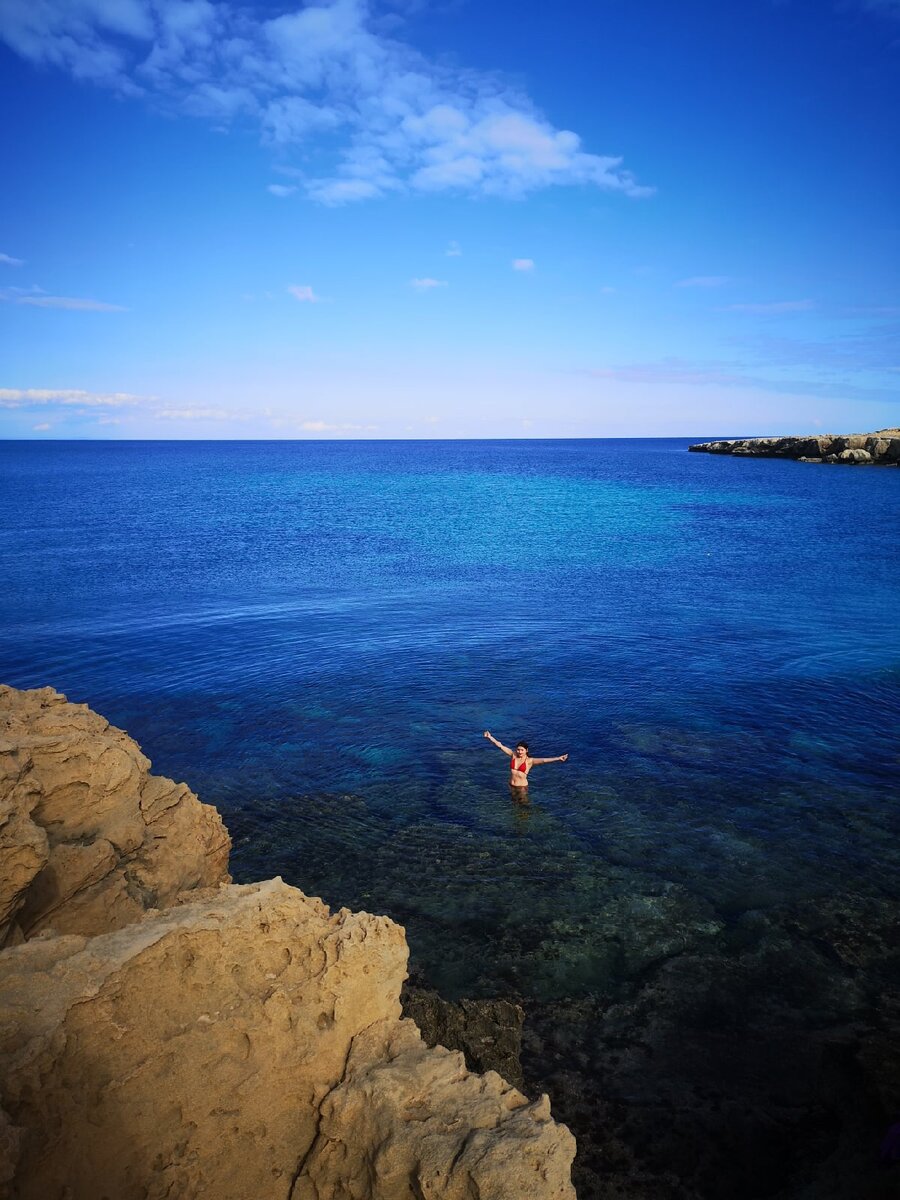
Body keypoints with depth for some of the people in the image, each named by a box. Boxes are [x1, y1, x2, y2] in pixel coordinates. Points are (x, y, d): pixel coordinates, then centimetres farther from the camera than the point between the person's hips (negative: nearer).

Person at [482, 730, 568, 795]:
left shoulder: (529, 761, -16)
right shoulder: (513, 755, -6)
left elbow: (544, 760, -30)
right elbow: (500, 746, -5)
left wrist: (558, 758, -43)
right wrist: (490, 737, -9)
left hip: (522, 787, -3)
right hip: (511, 785, 3)